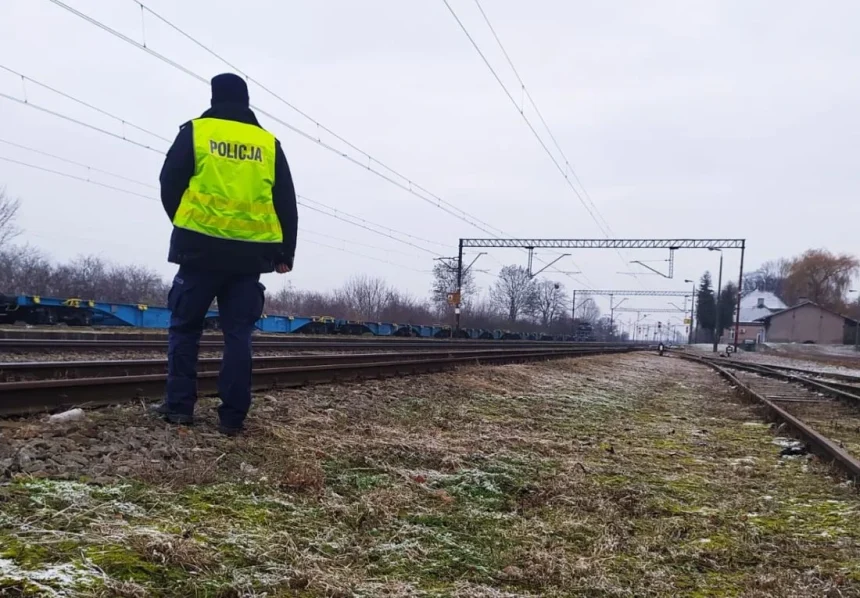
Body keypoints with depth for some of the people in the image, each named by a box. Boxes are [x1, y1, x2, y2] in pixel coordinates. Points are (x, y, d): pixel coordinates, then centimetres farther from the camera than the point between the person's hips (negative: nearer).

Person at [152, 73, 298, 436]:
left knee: (185, 326, 10)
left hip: (201, 249, -2)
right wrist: (285, 252, 13)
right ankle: (232, 416, 3)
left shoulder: (196, 131, 4)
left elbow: (169, 184, 4)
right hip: (250, 254, 2)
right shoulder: (269, 143, 11)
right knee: (238, 334, 5)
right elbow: (286, 204, 9)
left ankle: (179, 406, 7)